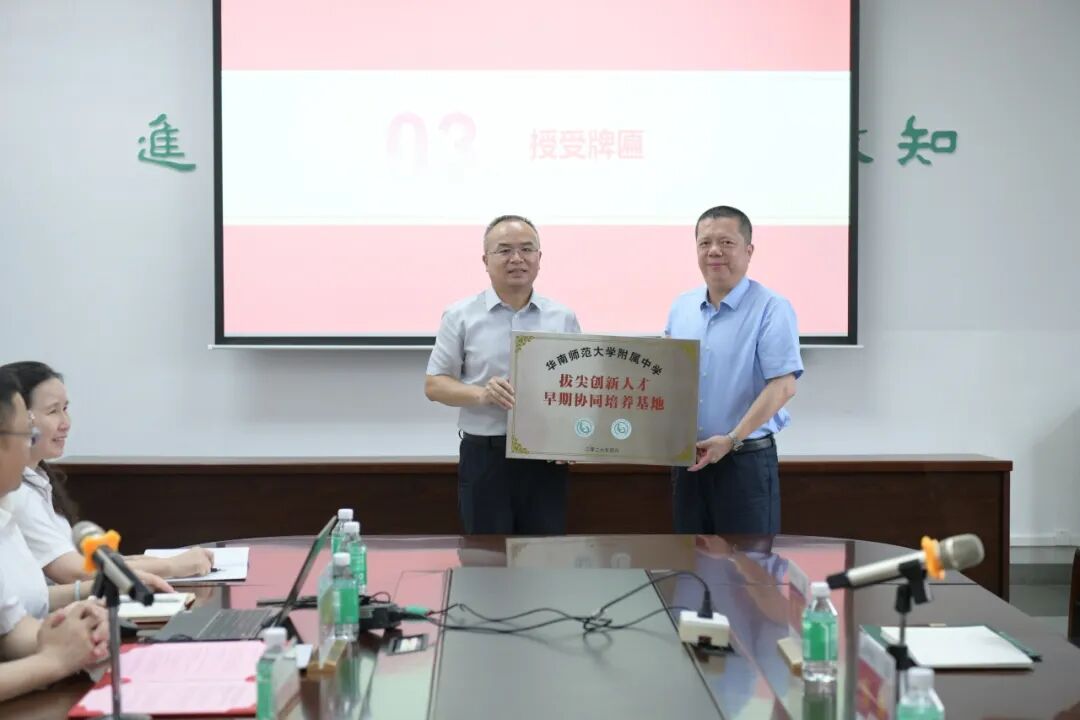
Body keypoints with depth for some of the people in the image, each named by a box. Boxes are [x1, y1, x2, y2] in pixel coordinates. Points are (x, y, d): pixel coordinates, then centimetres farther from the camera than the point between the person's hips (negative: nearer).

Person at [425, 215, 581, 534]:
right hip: (484, 458, -2)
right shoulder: (461, 316, 1)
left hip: (546, 458, 2)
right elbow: (434, 385, 1)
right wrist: (481, 394, -18)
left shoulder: (563, 318, 7)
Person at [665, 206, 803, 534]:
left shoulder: (771, 309, -9)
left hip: (746, 460, -5)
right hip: (688, 461, 6)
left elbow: (783, 386, -15)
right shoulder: (680, 308, 10)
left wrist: (732, 439, -21)